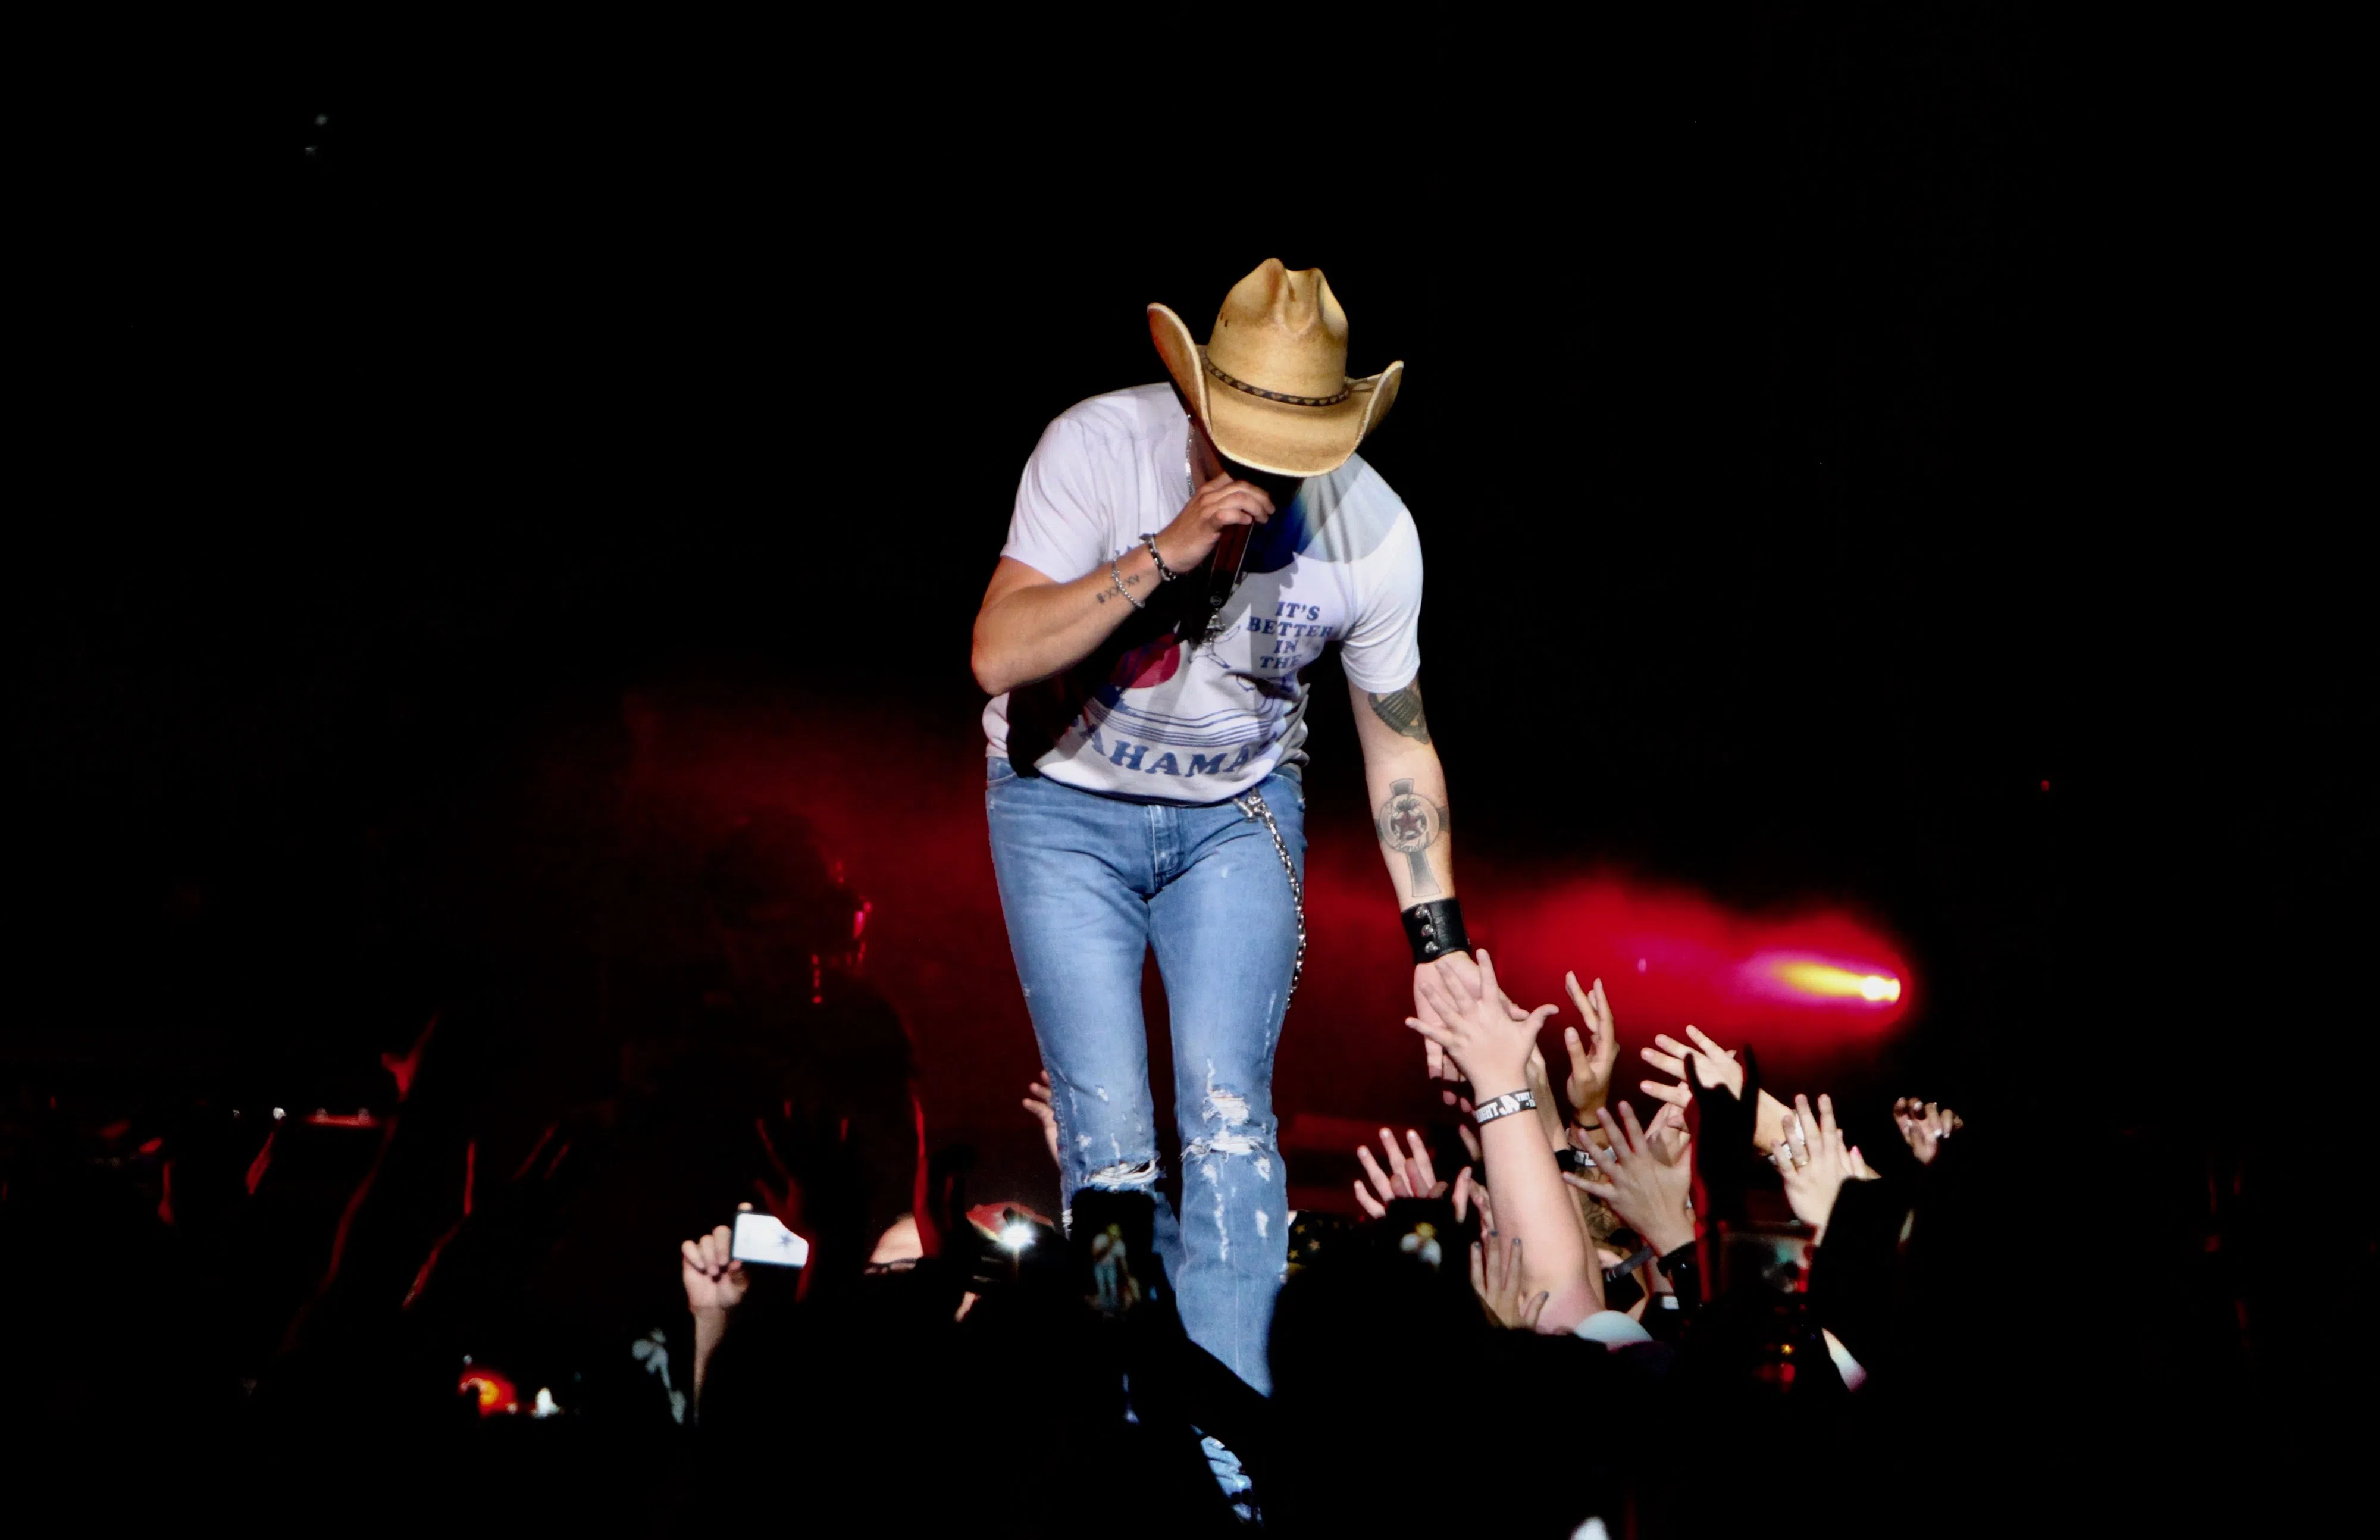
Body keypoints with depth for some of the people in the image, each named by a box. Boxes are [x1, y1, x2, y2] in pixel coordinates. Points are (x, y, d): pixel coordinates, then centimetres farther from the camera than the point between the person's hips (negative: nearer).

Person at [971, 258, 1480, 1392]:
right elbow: (999, 657, -29)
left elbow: (1397, 745, -1)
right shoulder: (1097, 447, -22)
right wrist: (1165, 554, -38)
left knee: (1229, 1117, -12)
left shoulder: (1372, 530, -15)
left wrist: (1439, 941, -3)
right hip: (1065, 806, -1)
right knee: (1107, 1132, -9)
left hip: (1238, 813, 1)